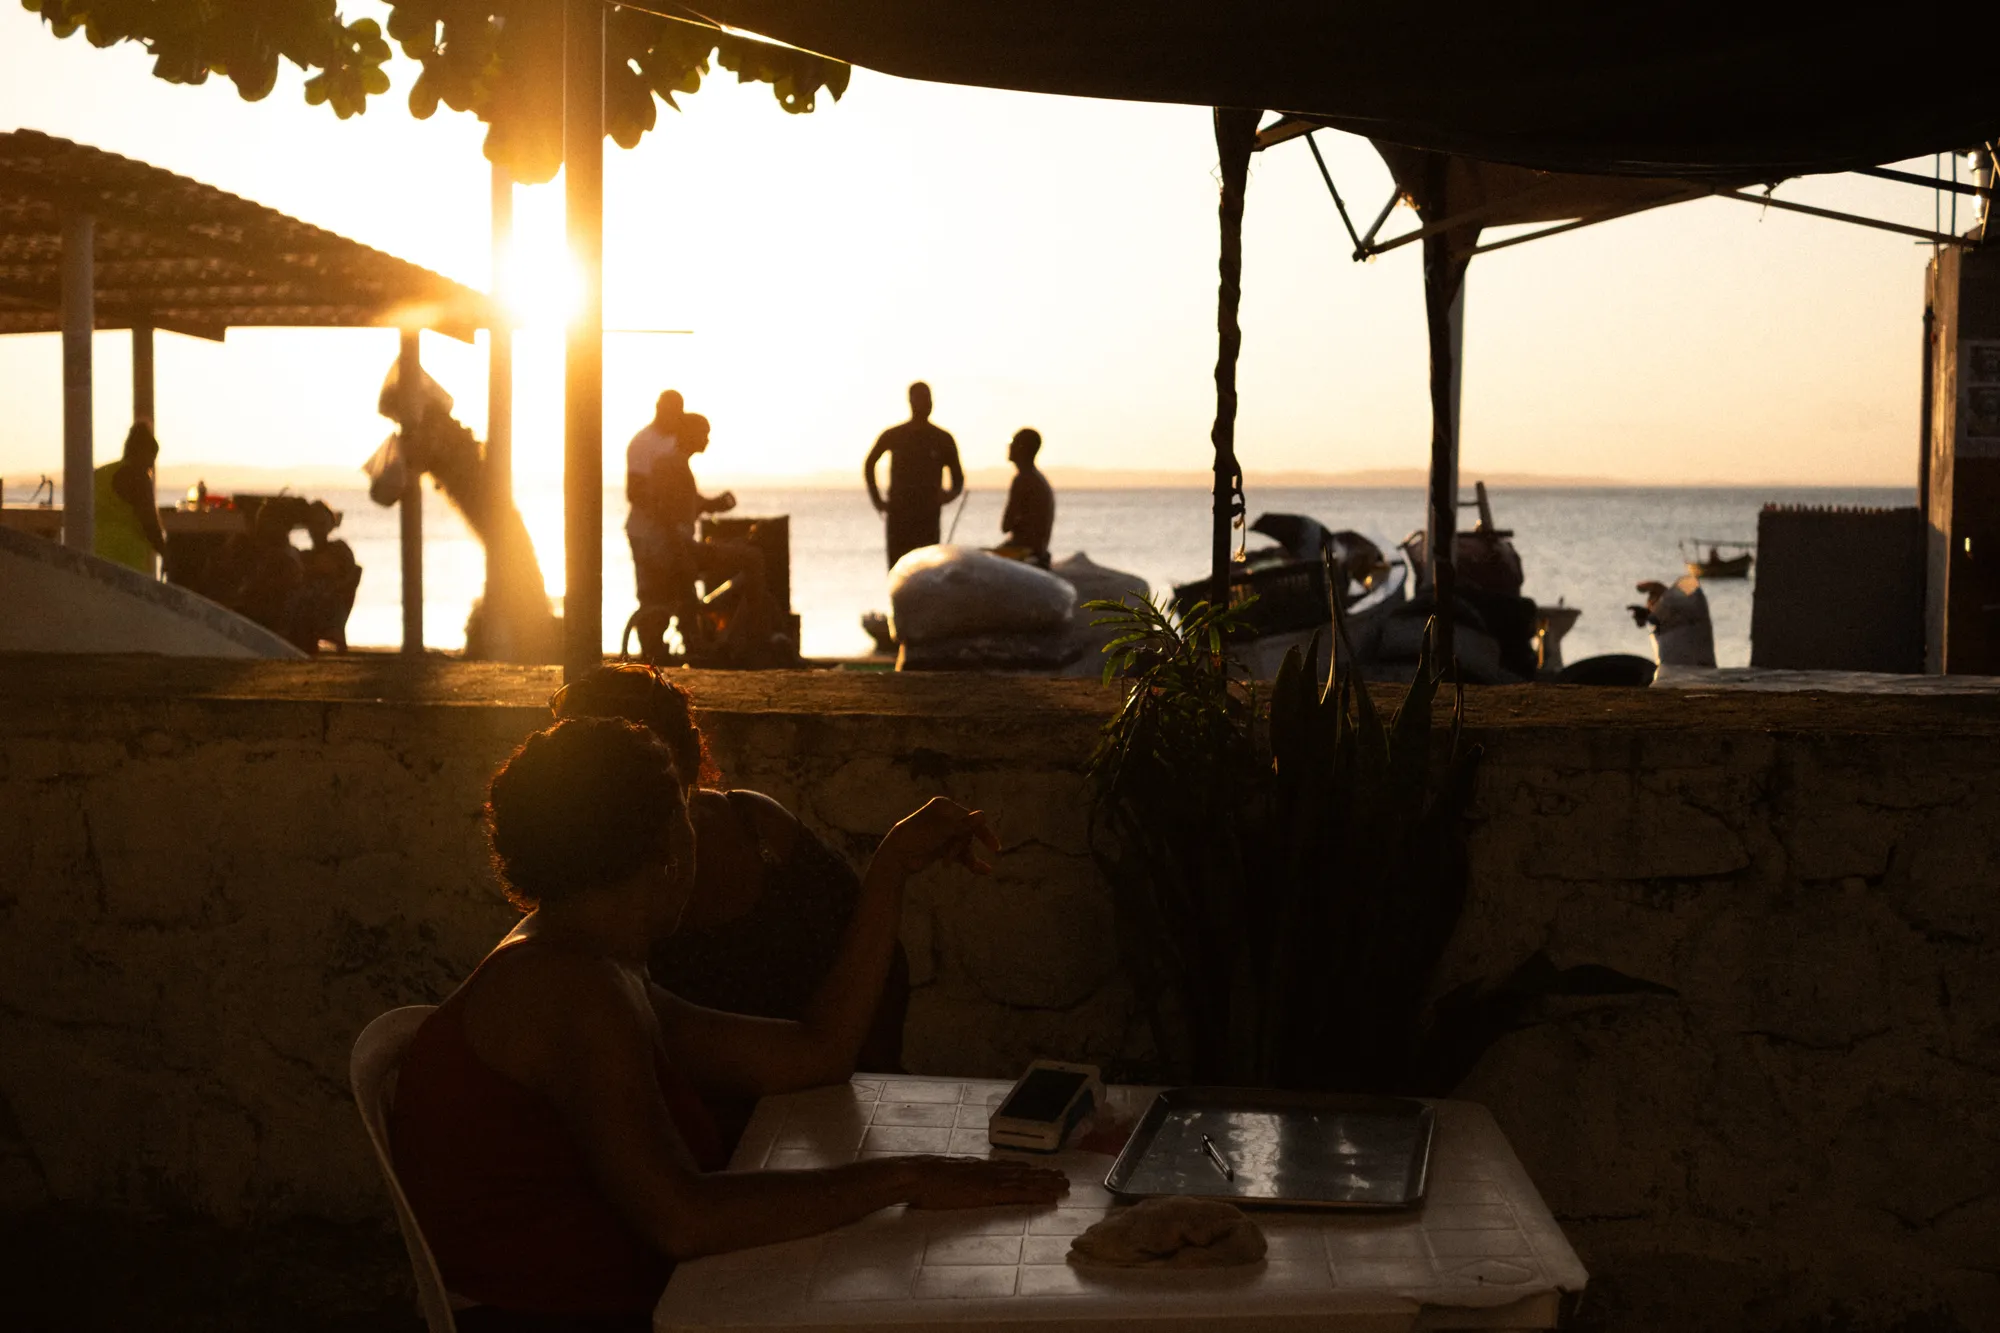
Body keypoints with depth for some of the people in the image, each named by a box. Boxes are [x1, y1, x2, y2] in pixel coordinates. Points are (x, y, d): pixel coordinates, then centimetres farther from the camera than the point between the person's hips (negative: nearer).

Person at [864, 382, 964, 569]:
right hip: (898, 517, 0)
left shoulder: (943, 439, 4)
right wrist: (877, 499, 9)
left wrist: (950, 494, -13)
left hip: (928, 518, 0)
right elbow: (869, 465, 19)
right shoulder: (893, 436, 4)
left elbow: (958, 478, 10)